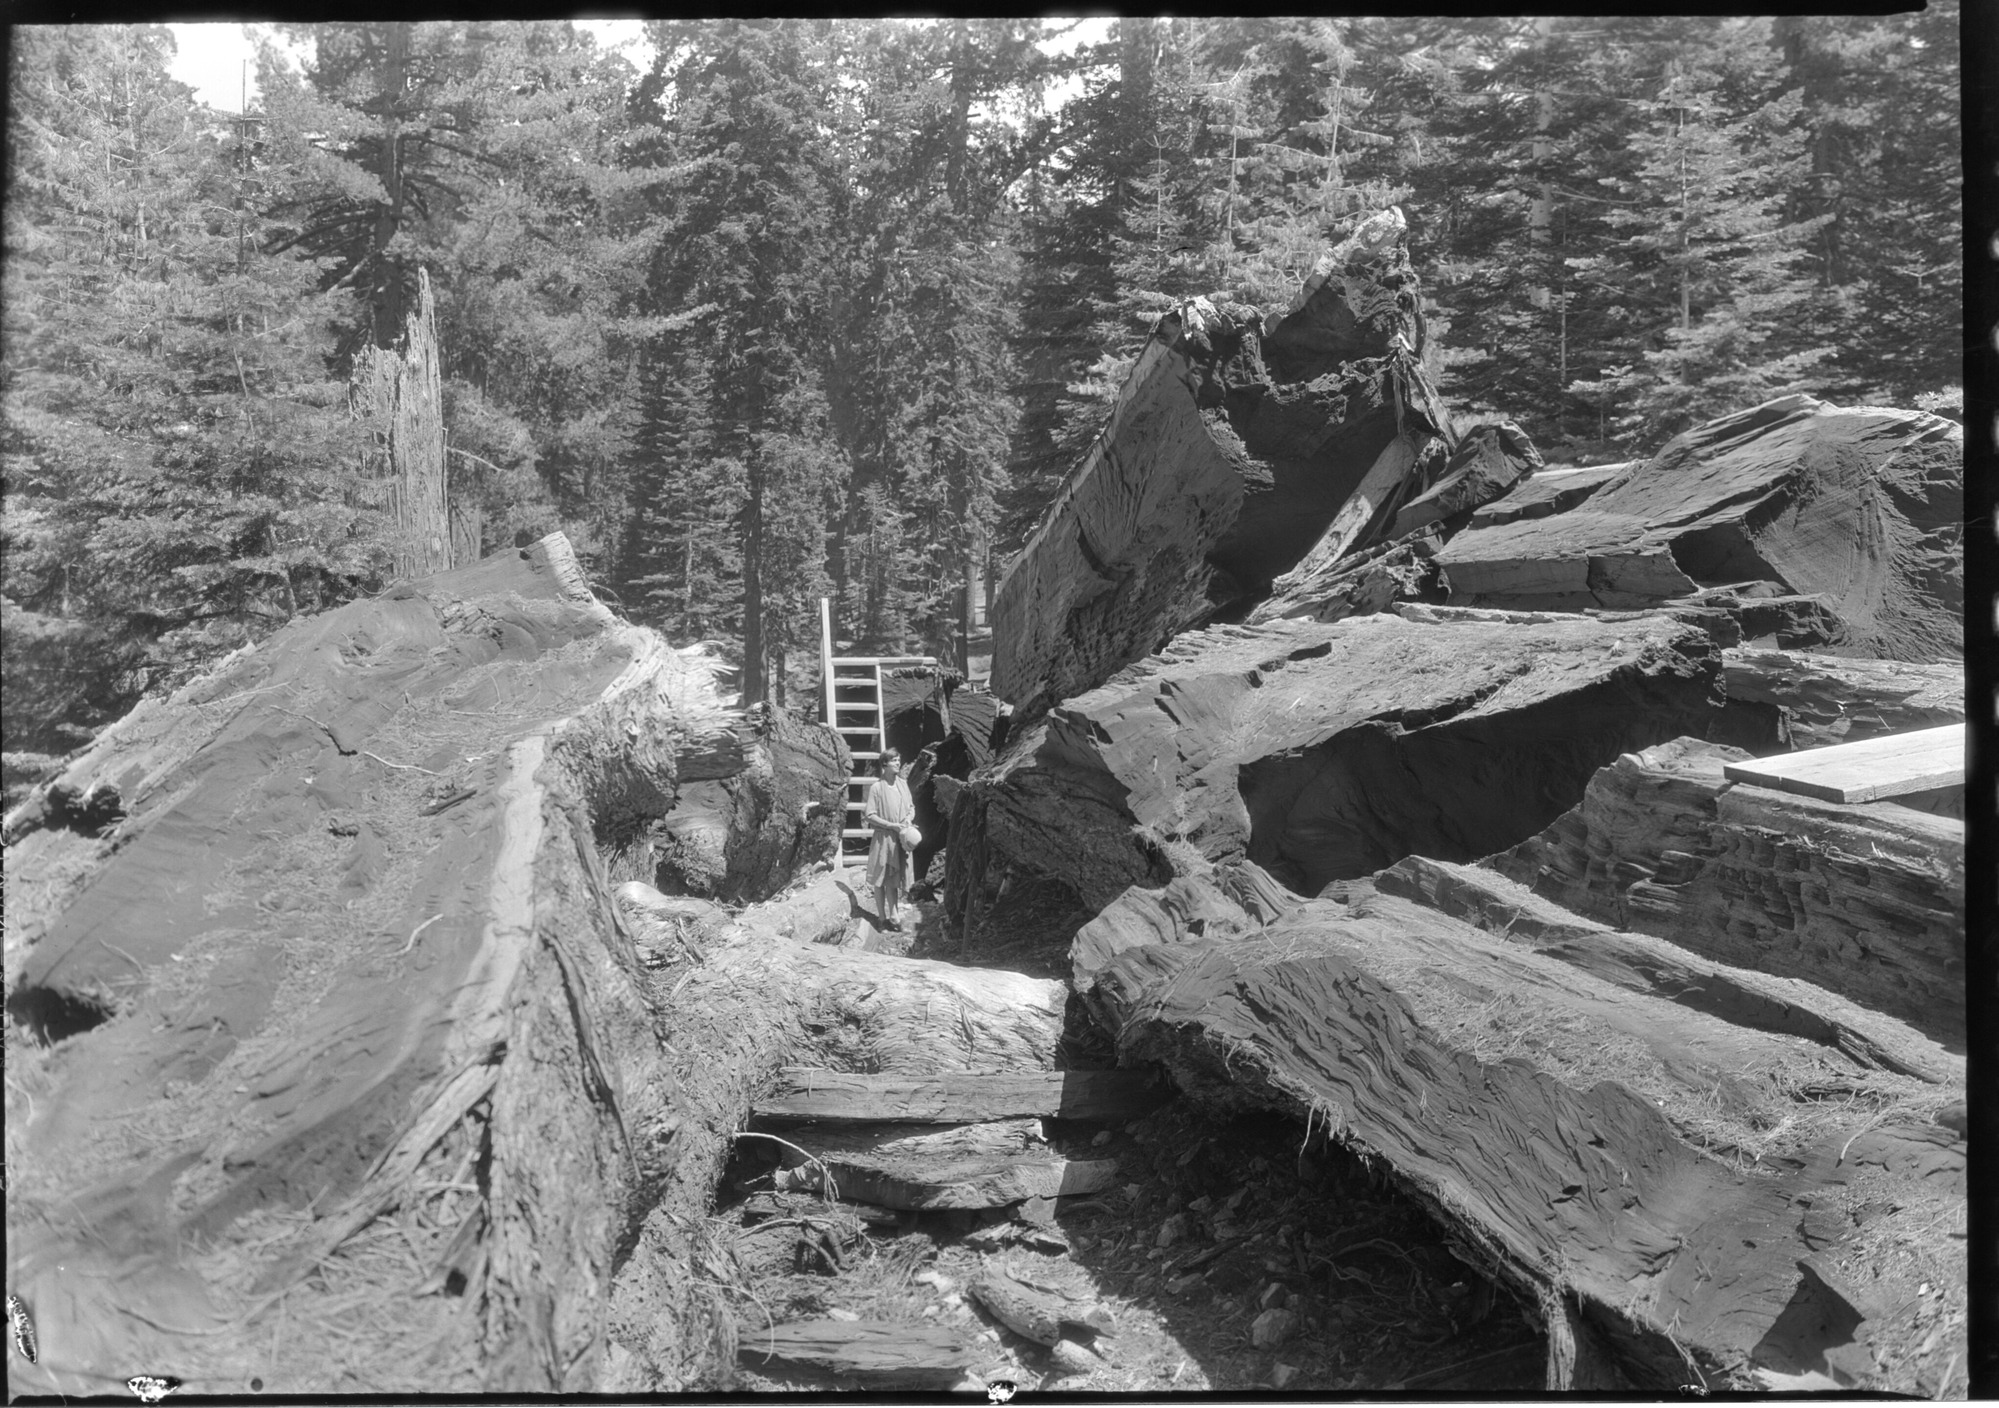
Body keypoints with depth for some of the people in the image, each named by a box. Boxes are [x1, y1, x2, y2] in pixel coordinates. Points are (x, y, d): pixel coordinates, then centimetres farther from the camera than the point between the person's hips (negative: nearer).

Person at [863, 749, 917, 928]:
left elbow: (911, 807, 16)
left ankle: (893, 916, 16)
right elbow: (870, 816, -11)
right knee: (881, 880, 2)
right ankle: (885, 917, 10)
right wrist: (892, 825, -17)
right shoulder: (876, 787, -10)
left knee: (896, 879, 8)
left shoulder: (903, 784, 6)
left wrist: (909, 818, -6)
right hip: (884, 838, -4)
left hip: (901, 838, 5)